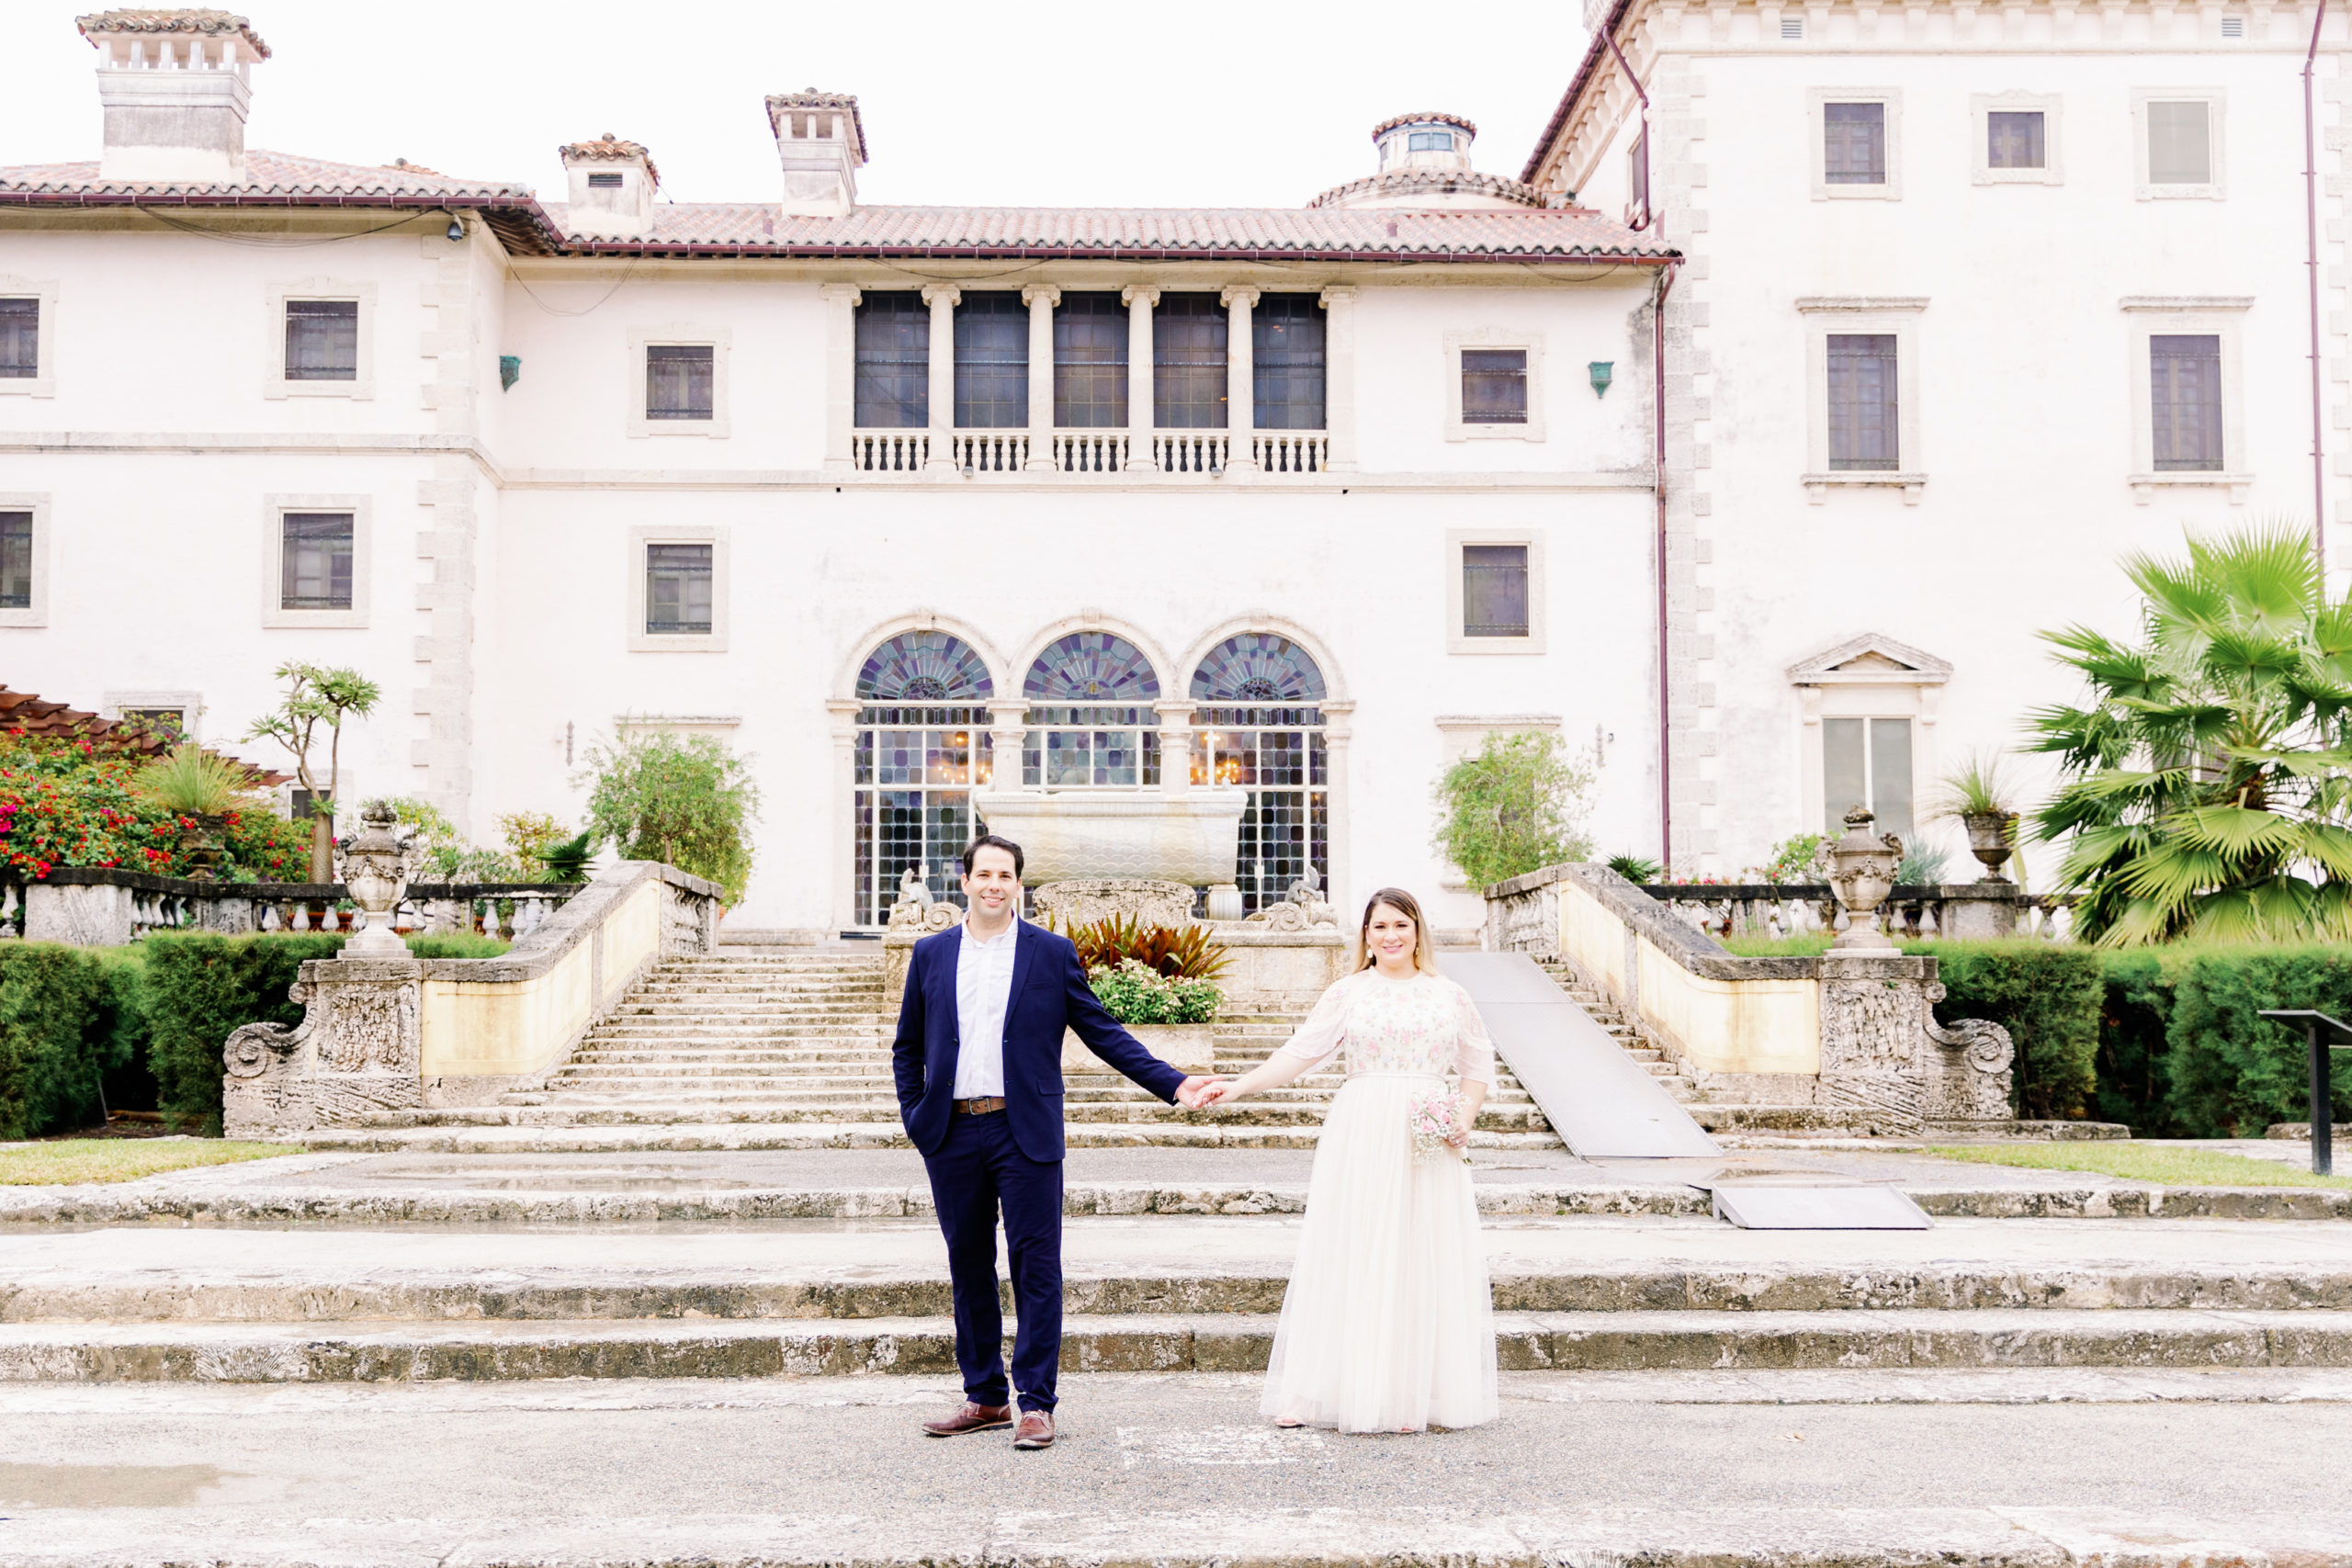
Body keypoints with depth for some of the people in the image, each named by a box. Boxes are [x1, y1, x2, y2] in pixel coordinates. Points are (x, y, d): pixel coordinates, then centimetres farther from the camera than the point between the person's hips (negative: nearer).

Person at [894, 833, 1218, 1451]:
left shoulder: (1053, 953, 4)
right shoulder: (931, 954, 10)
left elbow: (1102, 1031, 4)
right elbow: (907, 1046, 16)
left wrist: (1172, 1083, -3)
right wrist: (914, 1116, 5)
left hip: (1025, 1133, -2)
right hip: (952, 1136, 3)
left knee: (1036, 1266, -3)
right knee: (968, 1267, 9)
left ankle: (1035, 1403, 5)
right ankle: (984, 1397, 20)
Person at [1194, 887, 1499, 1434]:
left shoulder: (1448, 995, 11)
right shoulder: (1348, 993, 6)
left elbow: (1479, 1065, 17)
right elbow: (1299, 1053, -1)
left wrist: (1466, 1116, 0)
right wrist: (1239, 1086, -12)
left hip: (1428, 1143, 2)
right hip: (1360, 1137, -1)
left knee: (1425, 1261, 1)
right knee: (1348, 1260, -3)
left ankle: (1417, 1395, 10)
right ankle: (1312, 1394, 1)